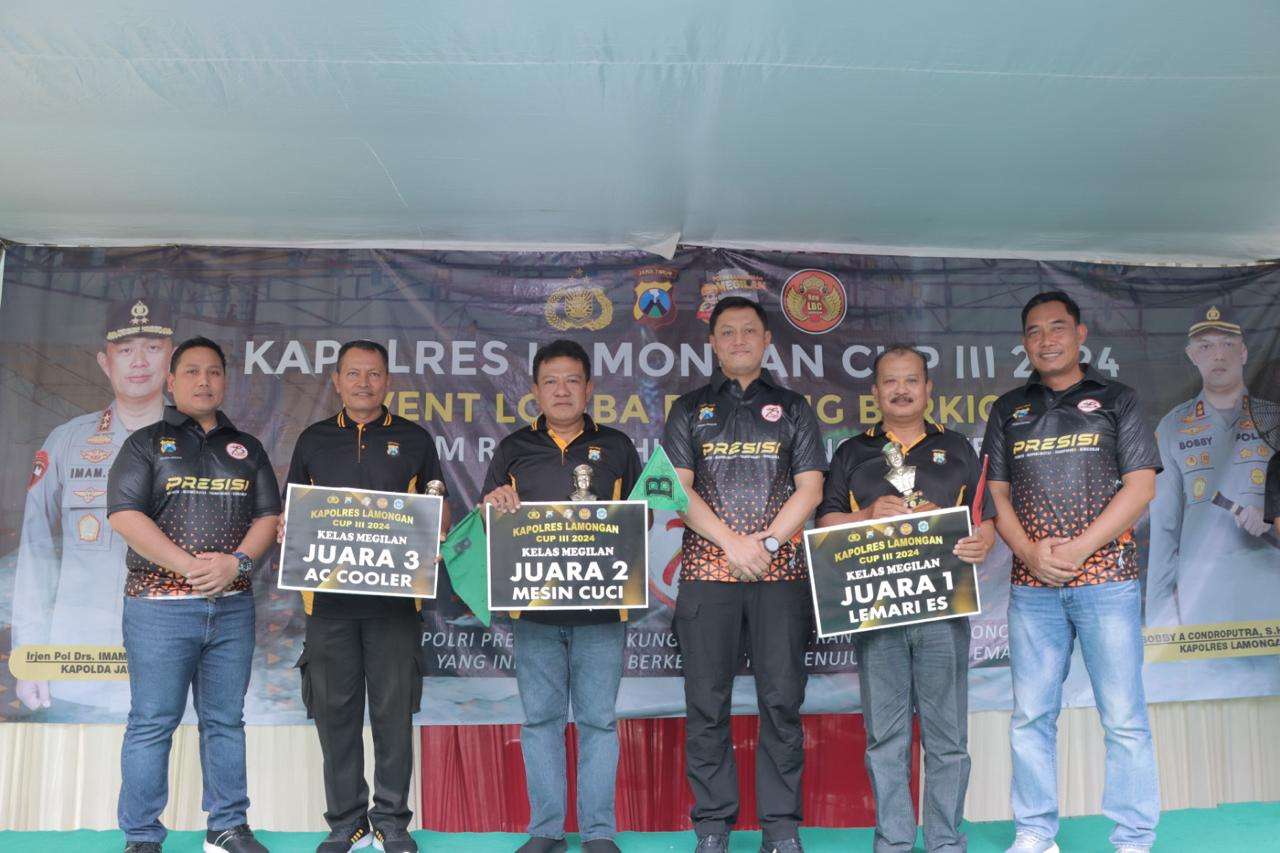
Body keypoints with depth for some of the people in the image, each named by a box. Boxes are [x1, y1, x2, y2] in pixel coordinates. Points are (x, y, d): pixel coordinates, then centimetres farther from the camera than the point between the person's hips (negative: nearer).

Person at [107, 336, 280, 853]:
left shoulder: (247, 448, 14)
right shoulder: (146, 443, 4)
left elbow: (268, 515, 8)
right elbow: (124, 515, -8)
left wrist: (235, 562, -11)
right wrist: (190, 565, -15)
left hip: (233, 605, 3)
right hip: (160, 604, -3)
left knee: (225, 719, 10)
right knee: (152, 722, 1)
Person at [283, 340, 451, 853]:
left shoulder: (414, 440, 9)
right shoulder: (313, 440, 13)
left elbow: (440, 512, 12)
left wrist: (434, 532, -9)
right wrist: (289, 533, -5)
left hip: (395, 598, -1)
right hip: (329, 598, 2)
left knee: (394, 710, 2)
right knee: (335, 712, 6)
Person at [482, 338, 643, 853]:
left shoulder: (616, 447, 10)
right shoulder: (513, 449, 12)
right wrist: (495, 503, -9)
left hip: (600, 605, -1)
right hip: (533, 606, 1)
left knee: (598, 718, 3)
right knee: (540, 717, 7)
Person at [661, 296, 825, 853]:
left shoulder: (792, 409, 13)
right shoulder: (690, 410, 12)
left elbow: (810, 488, 4)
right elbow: (677, 488, 2)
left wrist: (767, 542, -9)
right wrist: (731, 542, -10)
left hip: (781, 572, 0)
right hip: (707, 571, 0)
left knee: (782, 699, 1)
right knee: (707, 703, 2)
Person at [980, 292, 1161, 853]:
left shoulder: (1115, 400, 7)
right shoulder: (1008, 410, 14)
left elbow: (1141, 486, -1)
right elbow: (996, 493, 10)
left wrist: (1079, 547, -12)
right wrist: (1029, 551, -7)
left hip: (1106, 578, -2)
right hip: (1031, 585, 3)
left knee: (1124, 716, 0)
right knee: (1030, 715, 6)